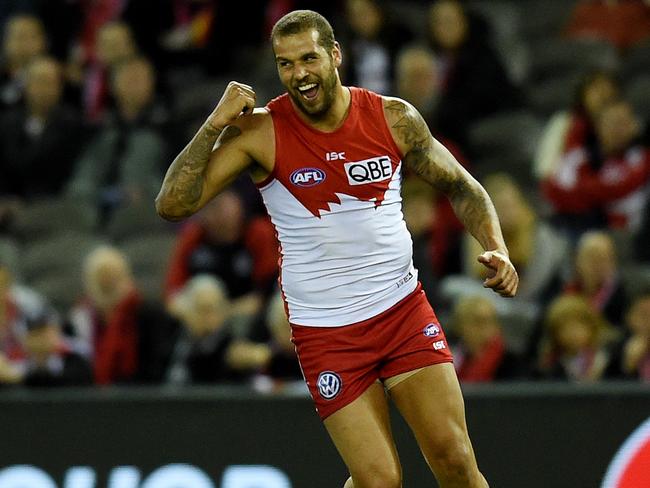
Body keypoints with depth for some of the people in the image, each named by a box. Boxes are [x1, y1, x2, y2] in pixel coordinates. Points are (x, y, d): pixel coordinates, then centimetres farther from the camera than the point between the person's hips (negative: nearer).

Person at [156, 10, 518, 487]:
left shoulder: (393, 118, -3)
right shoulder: (259, 132, -10)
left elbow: (460, 186, 11)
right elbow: (173, 205, -15)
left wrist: (497, 250, -5)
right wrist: (215, 125, -22)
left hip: (404, 309, 2)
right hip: (326, 332, -2)